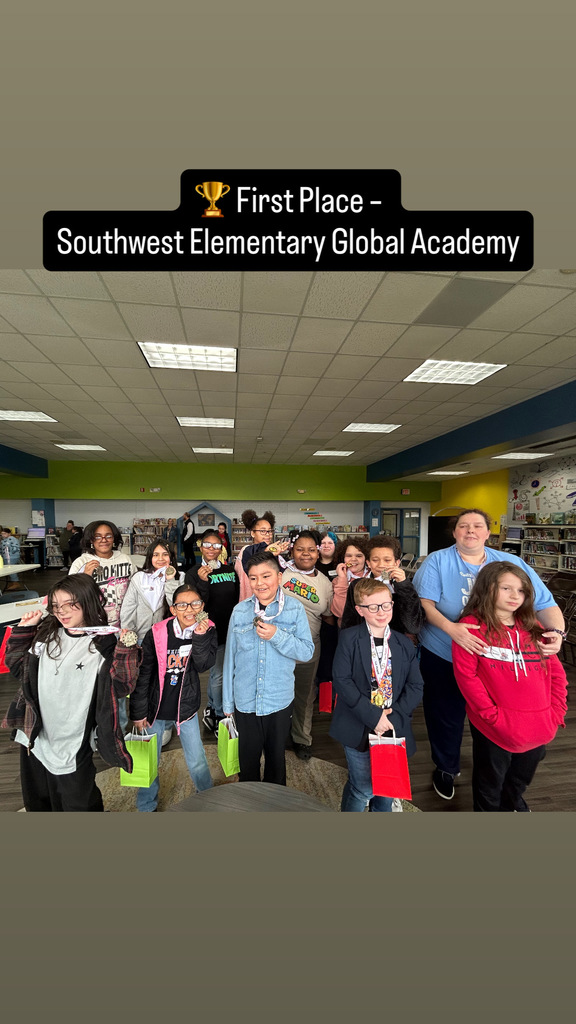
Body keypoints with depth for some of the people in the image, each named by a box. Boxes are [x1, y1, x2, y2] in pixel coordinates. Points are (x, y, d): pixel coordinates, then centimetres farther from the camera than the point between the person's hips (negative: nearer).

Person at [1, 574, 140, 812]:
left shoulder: (104, 644, -19)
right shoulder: (45, 635, -2)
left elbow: (120, 687, -21)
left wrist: (126, 650, -36)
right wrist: (23, 630, 0)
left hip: (73, 746, -5)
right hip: (34, 737, 5)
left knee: (77, 804, 15)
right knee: (36, 803, 27)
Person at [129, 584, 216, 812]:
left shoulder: (207, 630, -12)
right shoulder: (157, 633, -17)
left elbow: (203, 665, -21)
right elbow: (142, 675, -8)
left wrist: (200, 637, -35)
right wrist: (139, 712, -4)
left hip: (186, 708, 1)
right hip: (155, 709, 0)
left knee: (197, 762, 12)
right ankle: (146, 806, 43)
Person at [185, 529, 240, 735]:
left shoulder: (230, 569, 5)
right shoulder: (194, 573, -7)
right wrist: (203, 582, -28)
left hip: (230, 628, 5)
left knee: (216, 671, 18)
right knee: (218, 673, 3)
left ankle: (211, 710, 39)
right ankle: (220, 718, 23)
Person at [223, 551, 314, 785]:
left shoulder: (295, 609, -10)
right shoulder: (240, 611, -6)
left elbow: (307, 652, -11)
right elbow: (230, 658, 1)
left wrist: (277, 636, -26)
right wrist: (227, 702, 6)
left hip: (279, 701, -1)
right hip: (245, 701, 1)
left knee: (276, 757, 20)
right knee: (248, 758, 19)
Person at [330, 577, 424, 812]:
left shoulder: (405, 644, 3)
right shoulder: (349, 638, -9)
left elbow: (415, 687, -1)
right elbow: (341, 680, -15)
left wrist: (393, 717, -14)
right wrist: (372, 716, -19)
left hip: (394, 729, 4)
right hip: (359, 729, -3)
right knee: (364, 789, 0)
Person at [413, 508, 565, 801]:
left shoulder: (512, 564, -1)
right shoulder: (437, 561, -10)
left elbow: (545, 603, -1)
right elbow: (424, 602, -18)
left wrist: (556, 631, -19)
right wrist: (449, 628, -33)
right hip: (443, 658, -2)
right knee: (446, 717, 15)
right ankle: (445, 768, 45)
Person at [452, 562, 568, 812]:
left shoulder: (533, 627, 5)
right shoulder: (472, 625, -13)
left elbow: (556, 672, 8)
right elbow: (465, 675, -15)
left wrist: (556, 711, -1)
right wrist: (492, 714, -17)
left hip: (538, 727, 5)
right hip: (493, 727, -5)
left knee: (519, 781, 27)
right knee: (489, 785, 16)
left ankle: (512, 806, 53)